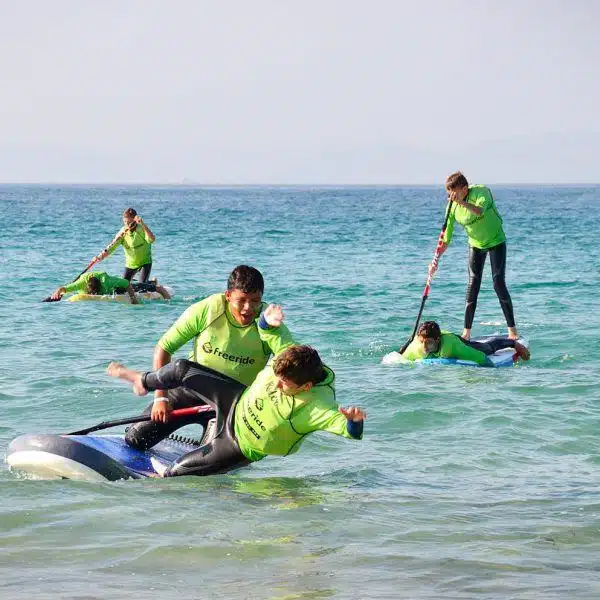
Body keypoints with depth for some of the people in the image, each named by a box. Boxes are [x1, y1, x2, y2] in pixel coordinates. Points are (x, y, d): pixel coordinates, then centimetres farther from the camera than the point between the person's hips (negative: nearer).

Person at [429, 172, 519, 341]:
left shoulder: (481, 192, -24)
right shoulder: (452, 207, -13)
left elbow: (480, 211, -46)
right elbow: (446, 237, -10)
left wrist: (462, 202, -63)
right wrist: (436, 259, -22)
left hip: (496, 241, -4)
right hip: (475, 245, 4)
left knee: (499, 284, -10)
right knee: (473, 285, -4)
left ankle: (512, 329, -1)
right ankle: (467, 331, -1)